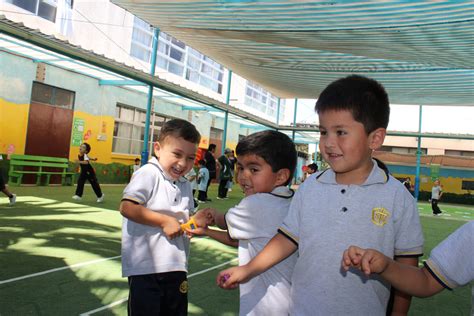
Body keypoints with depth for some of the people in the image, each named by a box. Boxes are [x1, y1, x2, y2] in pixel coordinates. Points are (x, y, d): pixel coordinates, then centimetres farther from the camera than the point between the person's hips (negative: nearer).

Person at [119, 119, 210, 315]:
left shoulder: (185, 186, 10)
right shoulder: (148, 174, -12)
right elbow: (127, 208, -22)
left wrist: (195, 222, -4)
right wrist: (164, 221, -22)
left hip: (177, 266, 7)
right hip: (145, 268, -7)